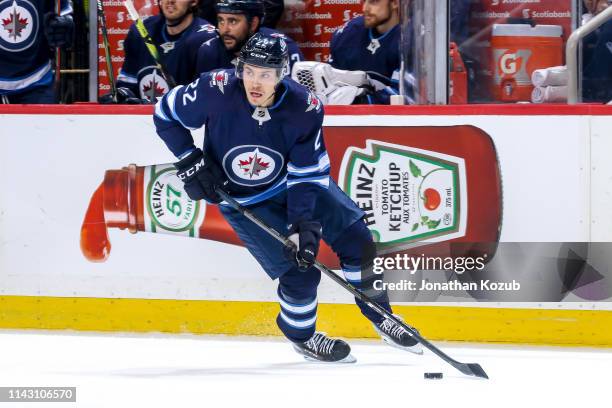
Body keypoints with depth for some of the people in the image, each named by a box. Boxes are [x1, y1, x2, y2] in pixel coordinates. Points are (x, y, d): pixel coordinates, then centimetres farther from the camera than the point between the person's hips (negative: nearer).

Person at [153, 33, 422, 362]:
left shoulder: (304, 108, -25)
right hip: (244, 200, -3)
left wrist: (304, 224, -29)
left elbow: (308, 174, -18)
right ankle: (301, 335, 19)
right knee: (300, 272, -11)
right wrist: (191, 163, -18)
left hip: (295, 181, 3)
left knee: (356, 240, 1)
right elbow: (166, 113, -13)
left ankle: (379, 316, 24)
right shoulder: (217, 91, -29)